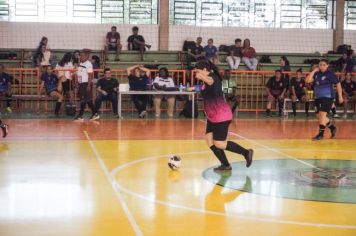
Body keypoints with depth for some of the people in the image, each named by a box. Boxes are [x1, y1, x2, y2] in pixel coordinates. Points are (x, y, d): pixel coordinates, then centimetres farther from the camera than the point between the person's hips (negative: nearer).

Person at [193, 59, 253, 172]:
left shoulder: (213, 77, -19)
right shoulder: (211, 77, 11)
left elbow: (210, 81, -47)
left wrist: (203, 78, -68)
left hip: (221, 117, -10)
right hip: (212, 117, 10)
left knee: (219, 144, -6)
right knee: (210, 140, 6)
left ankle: (246, 152, 10)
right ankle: (226, 165, 14)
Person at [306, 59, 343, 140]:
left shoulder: (330, 74, -9)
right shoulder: (317, 74, 4)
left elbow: (338, 84, -5)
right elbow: (307, 80, -6)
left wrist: (340, 96, -6)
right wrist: (314, 71, -9)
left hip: (327, 97, -7)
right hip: (318, 97, 7)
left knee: (322, 114, -16)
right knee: (319, 115, 11)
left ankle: (321, 133, -11)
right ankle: (332, 128, 31)